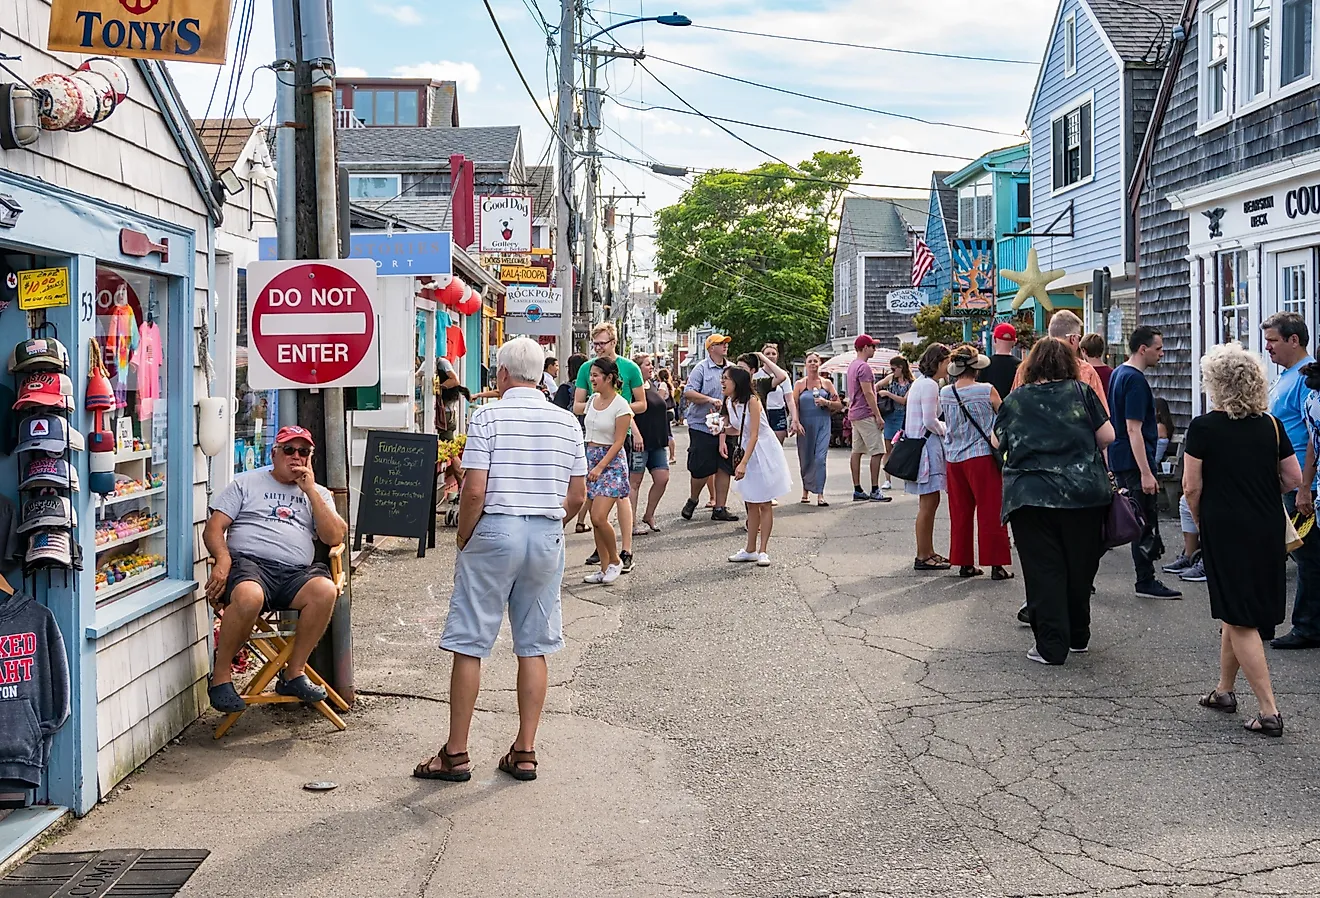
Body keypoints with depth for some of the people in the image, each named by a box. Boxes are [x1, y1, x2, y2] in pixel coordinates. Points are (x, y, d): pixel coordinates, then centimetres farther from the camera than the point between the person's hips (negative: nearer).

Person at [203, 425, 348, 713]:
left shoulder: (318, 494, 24)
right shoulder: (246, 483, 18)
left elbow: (335, 537, 6)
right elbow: (213, 529, 9)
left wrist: (310, 491, 2)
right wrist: (223, 559, -13)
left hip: (295, 573, 3)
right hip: (248, 562, -2)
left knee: (325, 589, -32)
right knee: (249, 596, -39)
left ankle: (294, 673, -16)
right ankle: (221, 676, -19)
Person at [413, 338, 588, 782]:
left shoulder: (488, 416, -7)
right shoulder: (567, 422, 7)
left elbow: (474, 490, -13)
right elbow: (577, 496, 7)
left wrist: (464, 541, 0)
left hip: (495, 530, -4)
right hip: (547, 536, 4)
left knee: (469, 644, 4)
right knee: (534, 647, 10)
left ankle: (456, 753, 8)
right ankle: (524, 752, 14)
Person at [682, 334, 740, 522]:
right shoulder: (701, 368, -5)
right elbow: (688, 393, -12)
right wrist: (709, 399, -21)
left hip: (725, 427, 5)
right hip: (702, 426, -5)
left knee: (724, 467, 4)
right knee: (702, 468, -2)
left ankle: (719, 508, 11)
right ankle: (693, 500, 23)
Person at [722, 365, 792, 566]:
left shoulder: (752, 401, -22)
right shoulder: (729, 402, 0)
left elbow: (754, 434, -26)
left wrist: (743, 463, -32)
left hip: (764, 452, -7)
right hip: (746, 451, 7)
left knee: (764, 503, -1)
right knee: (751, 504, 11)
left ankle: (763, 551, 3)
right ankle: (751, 550, 17)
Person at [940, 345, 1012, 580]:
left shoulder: (945, 393, 0)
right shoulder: (987, 391, -11)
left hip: (953, 458, 4)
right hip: (981, 456, -4)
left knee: (960, 512, 12)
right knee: (990, 511, 2)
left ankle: (964, 563, 17)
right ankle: (996, 565, 3)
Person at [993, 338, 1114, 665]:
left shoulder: (1015, 399, 3)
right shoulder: (1082, 393, 1)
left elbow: (997, 441, 12)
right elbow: (1107, 437, 0)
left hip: (1031, 496, -1)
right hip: (1084, 494, 1)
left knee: (1043, 570, 2)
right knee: (1080, 567, 14)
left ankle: (1051, 646, 0)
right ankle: (1078, 636, 26)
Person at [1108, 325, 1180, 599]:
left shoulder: (1118, 373, 13)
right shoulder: (1135, 380, -17)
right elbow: (1133, 429, -22)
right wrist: (1146, 473, -23)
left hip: (1118, 460, 10)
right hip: (1134, 462, -10)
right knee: (1146, 523, -3)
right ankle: (1146, 582, 3)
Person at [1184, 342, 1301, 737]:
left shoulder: (1203, 427, -11)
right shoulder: (1271, 425, 1)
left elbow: (1191, 487, -10)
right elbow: (1294, 479, 4)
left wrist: (1201, 521, 7)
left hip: (1225, 530, -5)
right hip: (1268, 530, 5)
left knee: (1239, 620, 0)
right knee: (1236, 614, 20)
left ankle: (1269, 711, -4)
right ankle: (1224, 690, 32)